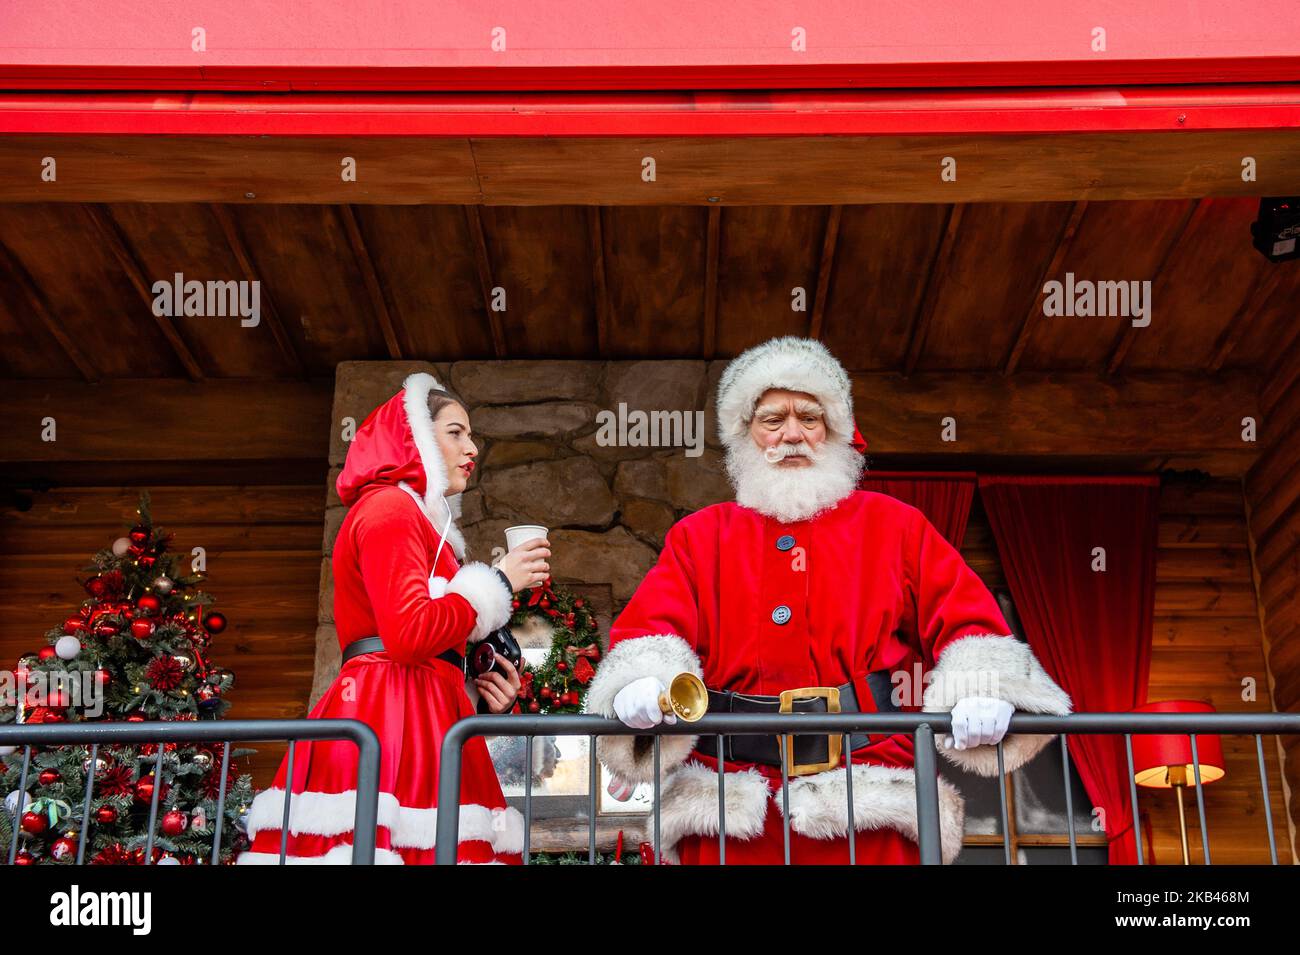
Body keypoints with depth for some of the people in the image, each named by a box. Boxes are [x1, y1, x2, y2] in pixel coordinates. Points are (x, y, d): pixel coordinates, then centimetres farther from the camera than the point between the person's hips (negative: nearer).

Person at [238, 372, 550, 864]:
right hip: (393, 713, -9)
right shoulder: (391, 506, -3)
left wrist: (474, 689, 11)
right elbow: (409, 633, -15)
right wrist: (496, 583, -5)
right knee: (388, 838, -17)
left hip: (416, 709, 9)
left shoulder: (413, 514, 27)